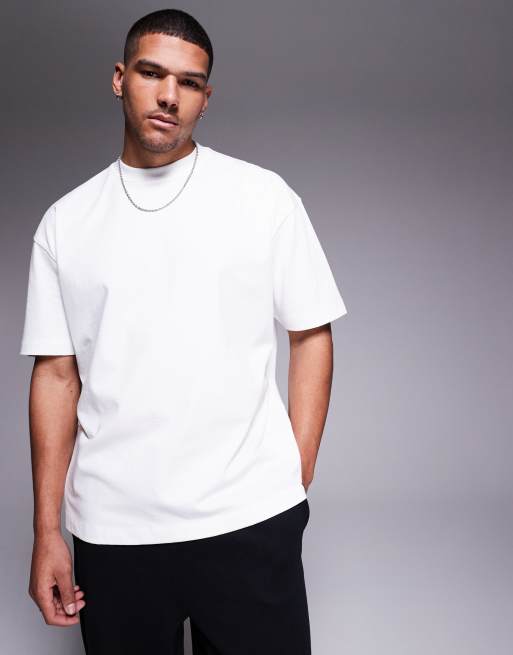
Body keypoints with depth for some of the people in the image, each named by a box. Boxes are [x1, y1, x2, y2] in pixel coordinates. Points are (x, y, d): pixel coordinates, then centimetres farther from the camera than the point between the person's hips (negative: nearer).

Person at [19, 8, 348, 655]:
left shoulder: (264, 196, 2)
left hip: (250, 520, -1)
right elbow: (57, 375, 6)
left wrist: (298, 475, -3)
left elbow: (310, 334, 4)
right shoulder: (63, 224, 7)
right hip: (110, 532, 2)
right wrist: (47, 531, 3)